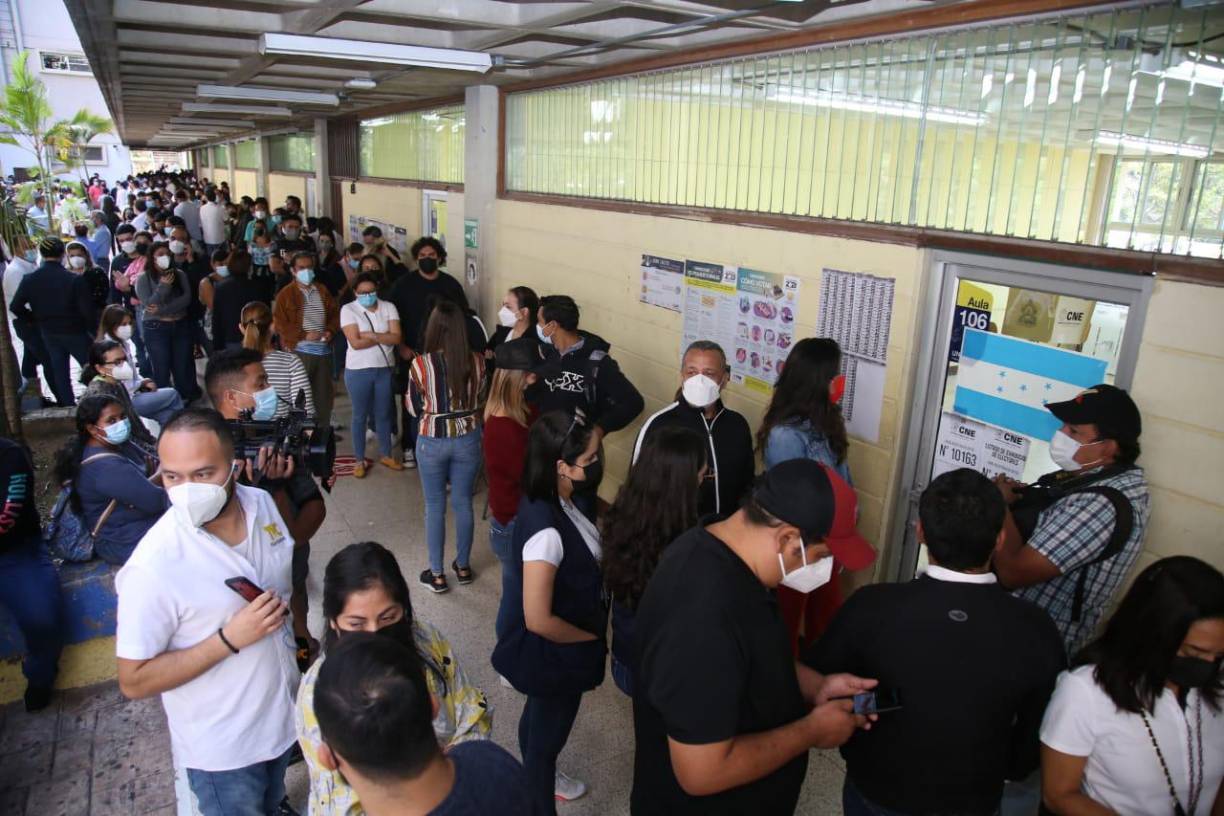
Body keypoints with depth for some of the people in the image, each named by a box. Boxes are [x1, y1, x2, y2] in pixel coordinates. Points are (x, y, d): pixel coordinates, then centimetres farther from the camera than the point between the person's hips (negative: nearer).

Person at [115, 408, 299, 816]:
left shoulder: (262, 503, -12)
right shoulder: (153, 567, -30)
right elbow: (133, 681, -22)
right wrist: (230, 640, -29)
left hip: (285, 716, 5)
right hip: (223, 751, -5)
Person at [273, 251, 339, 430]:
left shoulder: (323, 292, 12)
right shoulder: (286, 294, -2)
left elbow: (335, 314, 16)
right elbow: (279, 324, -8)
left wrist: (330, 331, -4)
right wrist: (304, 335, -15)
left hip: (323, 350, 5)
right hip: (300, 351, -5)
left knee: (324, 393, 11)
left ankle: (323, 430, 23)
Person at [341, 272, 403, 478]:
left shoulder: (388, 307, 0)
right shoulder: (348, 309, -8)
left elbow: (396, 338, -11)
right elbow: (356, 343, -17)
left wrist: (371, 335, -18)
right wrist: (384, 338, -11)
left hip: (385, 369, 2)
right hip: (358, 370, -2)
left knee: (384, 413, 14)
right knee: (360, 415, 9)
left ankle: (386, 455, 30)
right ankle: (359, 460, 21)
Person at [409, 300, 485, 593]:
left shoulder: (421, 364, -16)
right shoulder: (477, 361, -10)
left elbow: (414, 408, -4)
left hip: (433, 441, -2)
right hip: (468, 439, 2)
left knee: (435, 507, 12)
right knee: (463, 504, 17)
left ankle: (437, 574, 22)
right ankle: (463, 566, 31)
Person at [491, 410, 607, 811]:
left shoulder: (553, 501, -10)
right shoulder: (546, 530, -37)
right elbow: (538, 620, -32)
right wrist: (591, 638, -16)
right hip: (553, 653, -8)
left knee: (539, 716, 32)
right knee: (549, 730, 17)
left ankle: (538, 778, 59)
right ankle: (540, 803, 42)